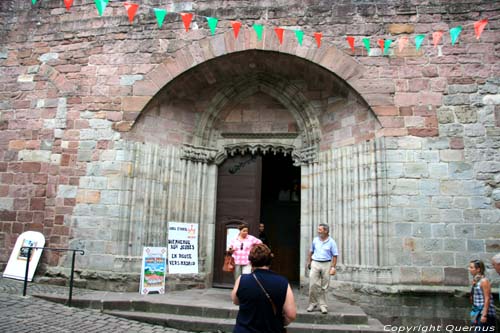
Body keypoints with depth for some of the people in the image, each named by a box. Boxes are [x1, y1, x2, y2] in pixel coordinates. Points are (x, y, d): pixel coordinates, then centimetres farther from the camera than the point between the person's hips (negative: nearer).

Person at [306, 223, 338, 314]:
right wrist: (309, 262, 19)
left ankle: (323, 305, 13)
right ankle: (312, 303, 9)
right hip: (315, 263, 2)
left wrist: (333, 267, -10)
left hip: (326, 264, -2)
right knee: (313, 284, -4)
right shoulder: (315, 240, 5)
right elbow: (311, 251, 17)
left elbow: (335, 255, -4)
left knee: (324, 287, 4)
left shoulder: (331, 242, -4)